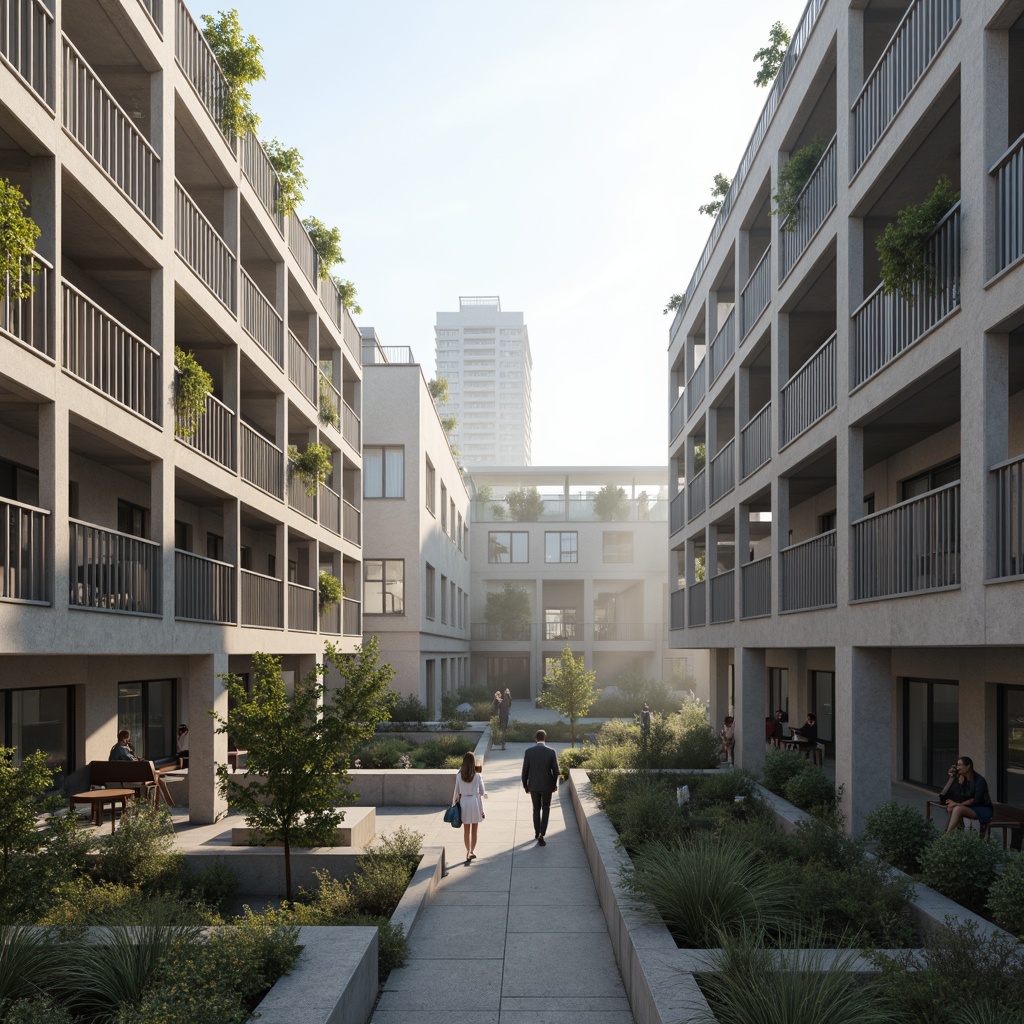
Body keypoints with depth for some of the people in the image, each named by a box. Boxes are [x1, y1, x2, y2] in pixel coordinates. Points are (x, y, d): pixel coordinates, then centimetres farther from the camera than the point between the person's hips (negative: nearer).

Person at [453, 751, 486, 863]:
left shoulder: (459, 776, -7)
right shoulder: (477, 776, -11)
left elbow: (457, 792, -2)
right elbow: (482, 792, -4)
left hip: (464, 801, 1)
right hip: (475, 801, -1)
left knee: (466, 830, 11)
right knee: (474, 830, 13)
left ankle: (468, 852, 12)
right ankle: (472, 851, 19)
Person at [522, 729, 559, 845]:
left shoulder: (529, 751, -9)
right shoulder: (551, 752, -11)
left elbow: (525, 770, -5)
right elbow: (555, 770, -7)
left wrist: (525, 785, 8)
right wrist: (555, 784, 11)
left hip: (533, 785, 1)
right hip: (547, 785, -1)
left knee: (536, 809, 20)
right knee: (545, 809, 13)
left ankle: (537, 833, 27)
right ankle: (542, 834, -2)